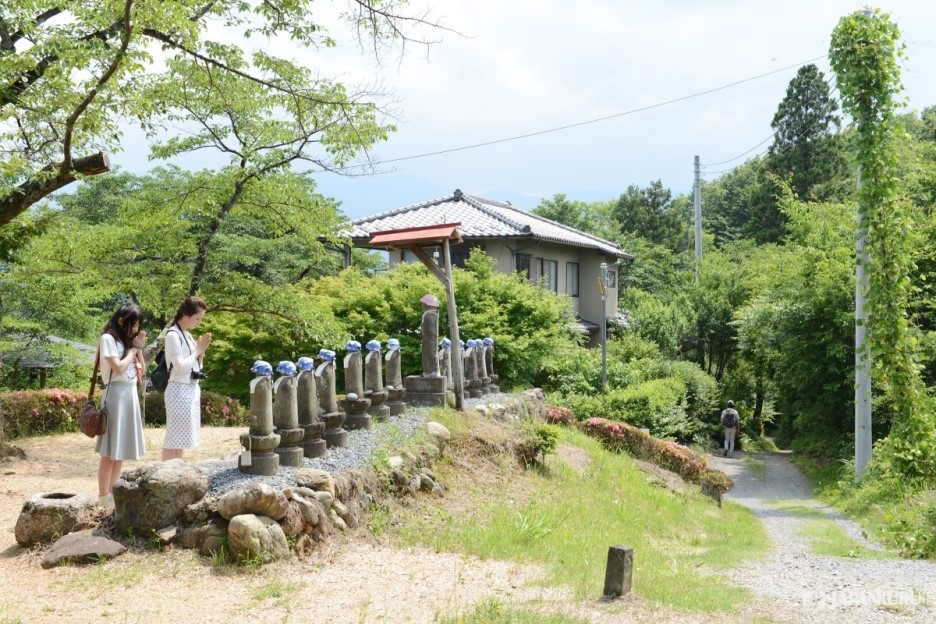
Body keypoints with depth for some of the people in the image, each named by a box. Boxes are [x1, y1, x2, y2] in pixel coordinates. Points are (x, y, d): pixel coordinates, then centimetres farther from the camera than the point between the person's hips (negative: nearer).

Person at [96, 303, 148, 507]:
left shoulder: (128, 339, 14)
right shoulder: (108, 339, -8)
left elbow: (141, 371, 14)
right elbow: (118, 368, -18)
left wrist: (139, 348, 3)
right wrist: (133, 349, -7)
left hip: (131, 394, 8)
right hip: (116, 394, -8)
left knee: (122, 448, 10)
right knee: (110, 450, -5)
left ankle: (113, 493, 18)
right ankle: (103, 497, 1)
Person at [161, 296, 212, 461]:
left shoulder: (187, 335, 15)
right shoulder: (173, 335, -12)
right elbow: (181, 367, -20)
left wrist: (201, 352, 2)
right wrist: (198, 350, -9)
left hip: (192, 389, 9)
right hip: (179, 390, -9)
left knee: (181, 439, 11)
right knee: (173, 439, -6)